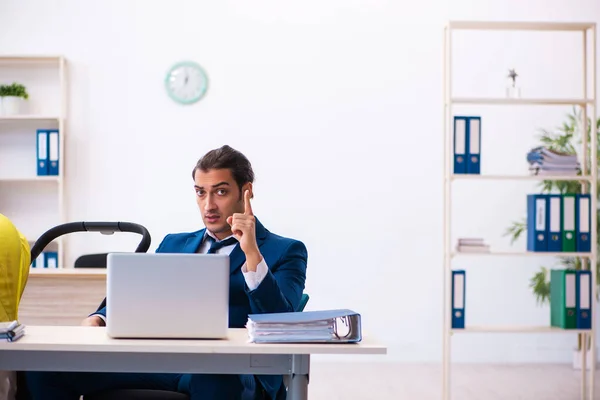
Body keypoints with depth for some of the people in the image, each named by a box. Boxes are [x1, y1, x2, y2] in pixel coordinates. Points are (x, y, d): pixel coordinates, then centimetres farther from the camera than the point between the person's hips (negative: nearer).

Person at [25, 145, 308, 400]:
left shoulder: (285, 252, 9)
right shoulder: (174, 244, 26)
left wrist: (252, 254, -16)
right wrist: (98, 319, -2)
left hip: (232, 371, -4)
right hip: (155, 360, 5)